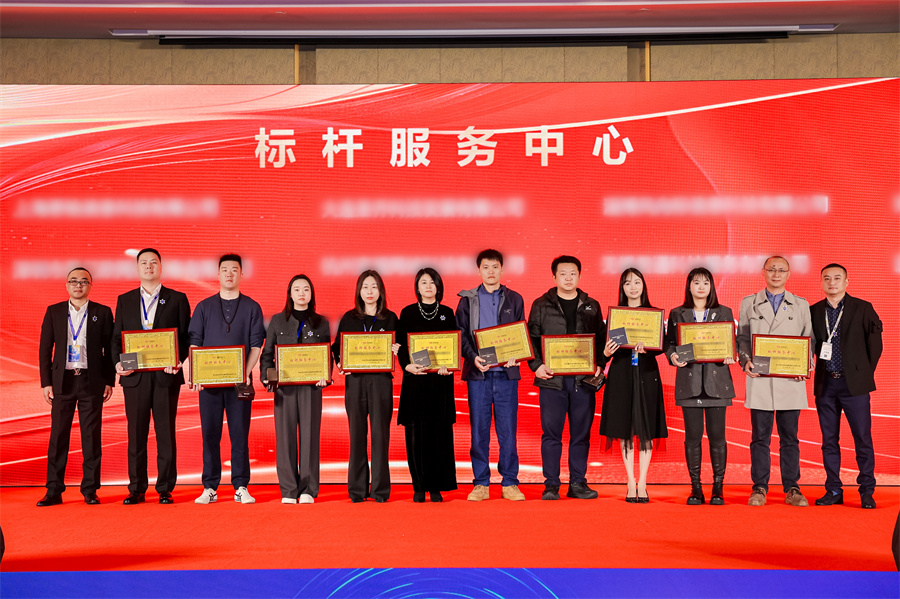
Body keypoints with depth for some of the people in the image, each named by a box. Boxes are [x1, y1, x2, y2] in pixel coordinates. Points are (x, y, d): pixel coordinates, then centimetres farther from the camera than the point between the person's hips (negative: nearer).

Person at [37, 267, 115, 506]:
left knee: (91, 436, 1)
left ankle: (90, 490, 8)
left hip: (92, 381, -1)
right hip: (63, 380, 1)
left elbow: (110, 349, 6)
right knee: (58, 435, 1)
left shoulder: (102, 313, 6)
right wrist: (46, 382, 0)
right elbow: (45, 349, 7)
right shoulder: (54, 312, 9)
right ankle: (54, 491, 6)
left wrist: (109, 381, 0)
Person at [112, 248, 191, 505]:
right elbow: (116, 337, 13)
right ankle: (136, 489, 12)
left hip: (165, 375, -2)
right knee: (136, 434, 4)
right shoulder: (125, 300, 14)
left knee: (166, 433, 0)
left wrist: (179, 361, -12)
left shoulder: (177, 299, 7)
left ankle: (165, 489, 7)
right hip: (134, 376, 2)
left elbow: (186, 336, 5)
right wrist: (117, 362, -5)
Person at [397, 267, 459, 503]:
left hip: (441, 379, 1)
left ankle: (437, 487, 3)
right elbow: (401, 345, 3)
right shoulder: (407, 313, 8)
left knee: (440, 432, -2)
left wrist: (448, 365, -13)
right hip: (415, 378, -1)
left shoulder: (447, 313, 11)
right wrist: (407, 365, -16)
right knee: (416, 433, -3)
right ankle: (419, 487, 3)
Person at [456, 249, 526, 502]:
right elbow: (461, 334, 4)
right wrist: (473, 357, -12)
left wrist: (515, 356, -9)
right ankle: (481, 484, 9)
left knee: (508, 429, 1)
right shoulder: (467, 300, 9)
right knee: (479, 429, 1)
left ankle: (510, 483, 9)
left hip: (506, 372, 0)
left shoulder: (514, 299, 11)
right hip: (478, 373, 0)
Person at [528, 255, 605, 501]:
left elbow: (602, 338, 13)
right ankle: (551, 485, 6)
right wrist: (536, 365, -8)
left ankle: (578, 483, 14)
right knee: (551, 432, -1)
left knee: (581, 433, 5)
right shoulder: (541, 305, 7)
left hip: (584, 379, 2)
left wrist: (599, 364, -2)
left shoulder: (591, 306, 12)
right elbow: (531, 338, 5)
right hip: (552, 379, -2)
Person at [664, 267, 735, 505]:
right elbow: (669, 342, 9)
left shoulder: (724, 313, 11)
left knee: (717, 435, -1)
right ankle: (695, 488, 9)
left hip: (716, 380, 0)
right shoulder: (677, 314, 10)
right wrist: (673, 356, -12)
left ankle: (718, 488, 8)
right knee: (693, 436, 0)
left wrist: (731, 357, -10)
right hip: (689, 381, 0)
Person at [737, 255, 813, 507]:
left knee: (790, 437, 3)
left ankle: (792, 488, 10)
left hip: (790, 381, 1)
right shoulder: (749, 303, 12)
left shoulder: (801, 305, 13)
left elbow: (808, 340, 12)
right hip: (759, 379, 0)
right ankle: (759, 488, 7)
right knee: (760, 436, 1)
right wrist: (746, 360, -7)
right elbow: (742, 337, 11)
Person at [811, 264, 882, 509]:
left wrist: (866, 372, 3)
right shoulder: (813, 311, 9)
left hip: (854, 383, -3)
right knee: (829, 440, 6)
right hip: (825, 384, 3)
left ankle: (867, 491, 5)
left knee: (863, 439, -3)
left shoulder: (862, 308, 1)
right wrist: (816, 372, 3)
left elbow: (875, 343, 4)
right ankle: (833, 490, 13)